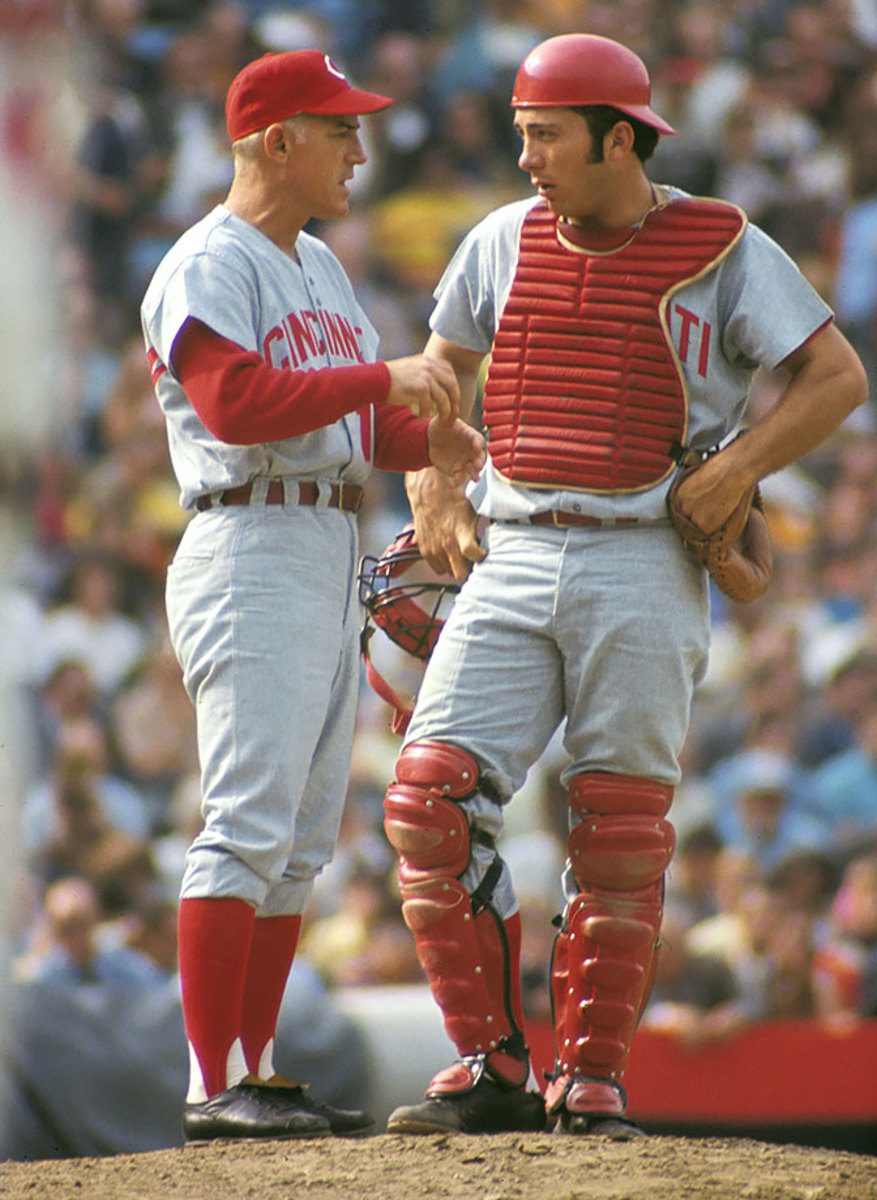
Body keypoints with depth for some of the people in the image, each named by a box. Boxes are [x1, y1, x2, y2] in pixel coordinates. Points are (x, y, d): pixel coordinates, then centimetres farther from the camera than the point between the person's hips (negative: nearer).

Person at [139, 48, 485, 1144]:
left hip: (331, 558, 10)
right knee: (249, 823, -14)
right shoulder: (207, 266, -8)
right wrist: (381, 381, -22)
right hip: (252, 550, -10)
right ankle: (214, 1087, -15)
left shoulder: (318, 267, 21)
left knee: (302, 837, 9)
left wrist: (428, 440, 2)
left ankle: (256, 1073, 13)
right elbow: (238, 403, -23)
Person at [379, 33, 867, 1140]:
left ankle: (591, 1080, 11)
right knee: (431, 799, -10)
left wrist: (734, 471, -15)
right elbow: (444, 364, 25)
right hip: (509, 563, 3)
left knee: (619, 831, 0)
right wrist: (430, 487, 11)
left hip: (643, 569, -3)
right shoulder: (504, 242, 9)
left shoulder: (721, 249, -3)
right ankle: (490, 1068, -4)